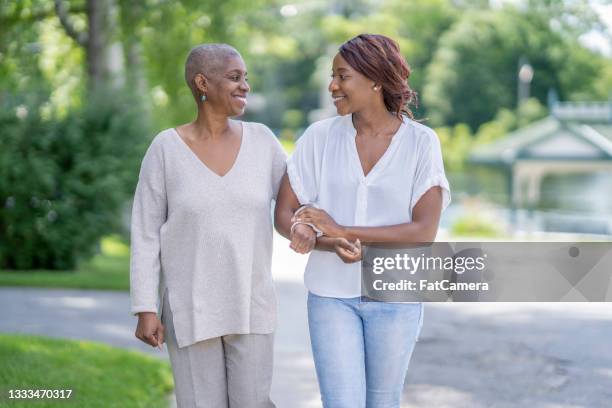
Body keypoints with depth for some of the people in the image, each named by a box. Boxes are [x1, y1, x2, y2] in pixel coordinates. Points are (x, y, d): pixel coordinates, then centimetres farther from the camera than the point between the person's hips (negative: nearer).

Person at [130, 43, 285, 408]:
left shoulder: (260, 139, -1)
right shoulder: (166, 148, -8)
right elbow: (145, 234, -5)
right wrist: (145, 310, -9)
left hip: (249, 305, 2)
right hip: (190, 307, -2)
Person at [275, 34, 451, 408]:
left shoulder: (422, 142, -9)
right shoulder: (319, 137, -4)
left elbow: (425, 232, -17)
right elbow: (284, 216, -3)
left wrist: (341, 229, -21)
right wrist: (329, 244, -24)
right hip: (332, 294, 1)